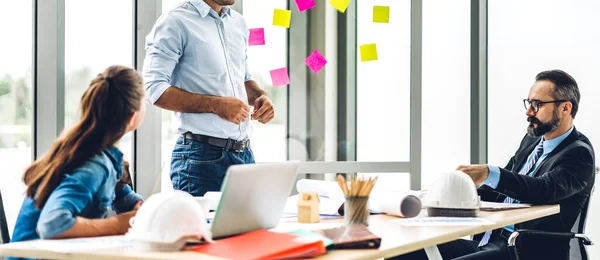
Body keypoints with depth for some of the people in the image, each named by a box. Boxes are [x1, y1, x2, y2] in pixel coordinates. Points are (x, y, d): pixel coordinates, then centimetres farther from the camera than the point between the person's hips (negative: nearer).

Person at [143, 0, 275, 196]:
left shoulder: (238, 22, 15)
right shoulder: (176, 22, -7)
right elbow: (155, 90, -14)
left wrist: (261, 96, 4)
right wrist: (216, 105, -19)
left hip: (245, 154, 7)